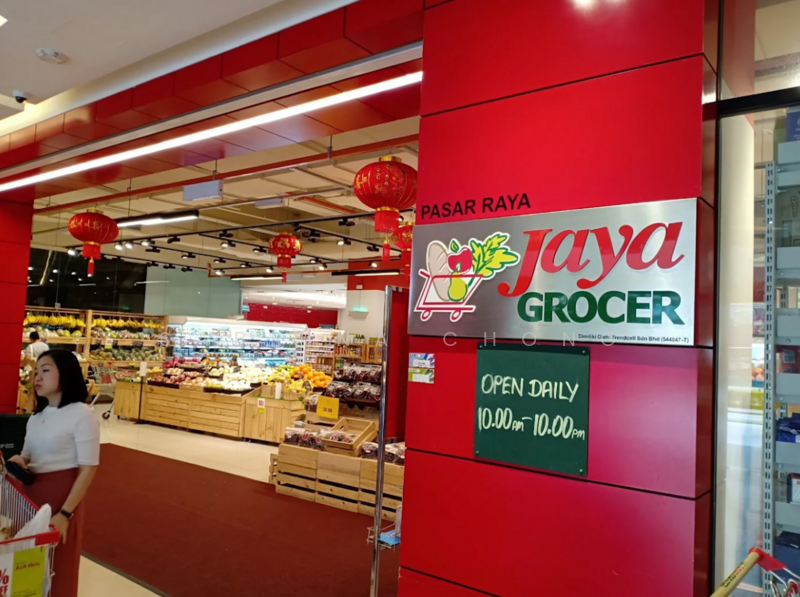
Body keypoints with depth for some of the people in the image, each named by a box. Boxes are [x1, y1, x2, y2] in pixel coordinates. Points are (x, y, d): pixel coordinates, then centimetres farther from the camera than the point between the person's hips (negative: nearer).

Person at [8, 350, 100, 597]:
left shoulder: (81, 415, -14)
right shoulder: (36, 416, 10)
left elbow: (88, 469, -15)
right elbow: (29, 455, 19)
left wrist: (65, 514, -19)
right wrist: (19, 461, -5)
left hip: (60, 495, -7)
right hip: (30, 492, 7)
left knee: (56, 567, 5)